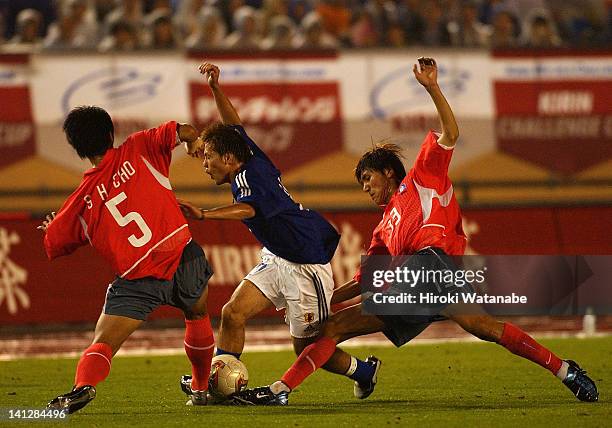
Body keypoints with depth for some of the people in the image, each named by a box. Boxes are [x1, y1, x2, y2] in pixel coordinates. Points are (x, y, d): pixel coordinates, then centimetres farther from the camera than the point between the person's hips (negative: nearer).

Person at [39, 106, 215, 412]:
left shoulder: (82, 199, 7)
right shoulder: (137, 149, 4)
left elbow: (54, 245, 12)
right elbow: (182, 132, -7)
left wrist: (50, 227, 34)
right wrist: (193, 141, 15)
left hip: (137, 278, -1)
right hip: (183, 255, 1)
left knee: (102, 343, -1)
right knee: (197, 316, 31)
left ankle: (84, 384, -32)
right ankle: (201, 388, 42)